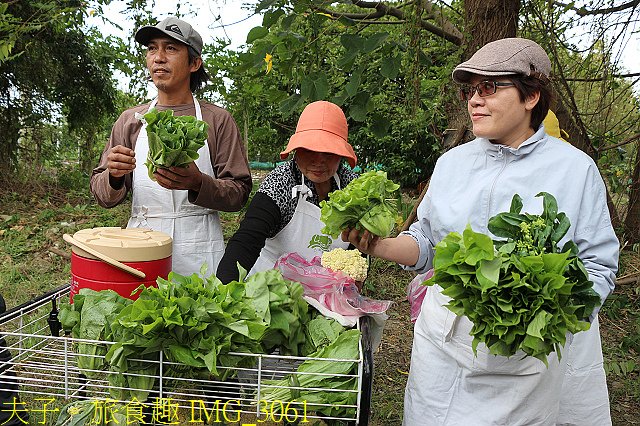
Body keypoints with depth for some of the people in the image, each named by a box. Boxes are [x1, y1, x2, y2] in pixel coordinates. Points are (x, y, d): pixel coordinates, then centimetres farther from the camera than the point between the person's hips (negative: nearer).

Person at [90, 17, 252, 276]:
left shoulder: (218, 121, 2)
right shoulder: (130, 121, 10)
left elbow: (239, 193, -3)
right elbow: (103, 196, 11)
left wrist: (198, 183, -21)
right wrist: (114, 176, -12)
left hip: (199, 254, -2)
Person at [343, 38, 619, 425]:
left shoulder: (576, 169, -5)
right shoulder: (451, 162, 4)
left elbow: (598, 266, -4)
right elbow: (427, 243, 8)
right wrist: (381, 246, -11)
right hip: (443, 339, 3)